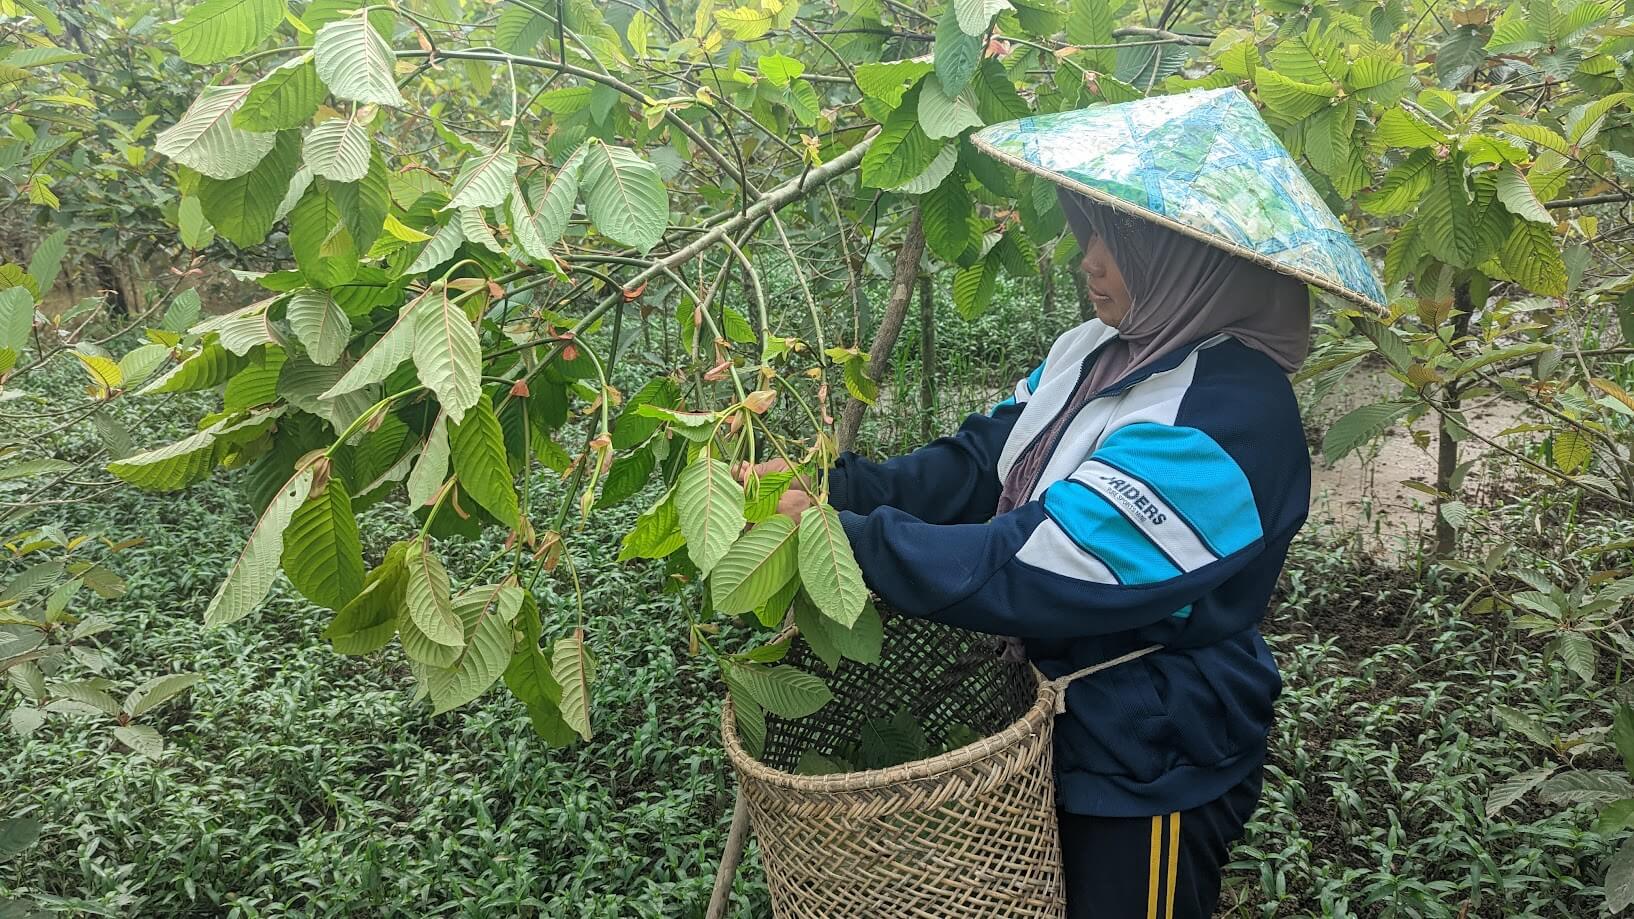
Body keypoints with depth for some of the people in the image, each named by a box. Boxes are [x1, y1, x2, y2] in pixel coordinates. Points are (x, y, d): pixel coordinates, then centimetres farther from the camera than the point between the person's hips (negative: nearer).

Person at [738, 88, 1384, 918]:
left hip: (1150, 779, -8)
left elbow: (1036, 571, -34)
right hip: (1055, 727, 8)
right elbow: (980, 465, -2)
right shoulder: (1095, 352, -2)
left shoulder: (1222, 421, -29)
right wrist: (834, 487, -17)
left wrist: (838, 537, -31)